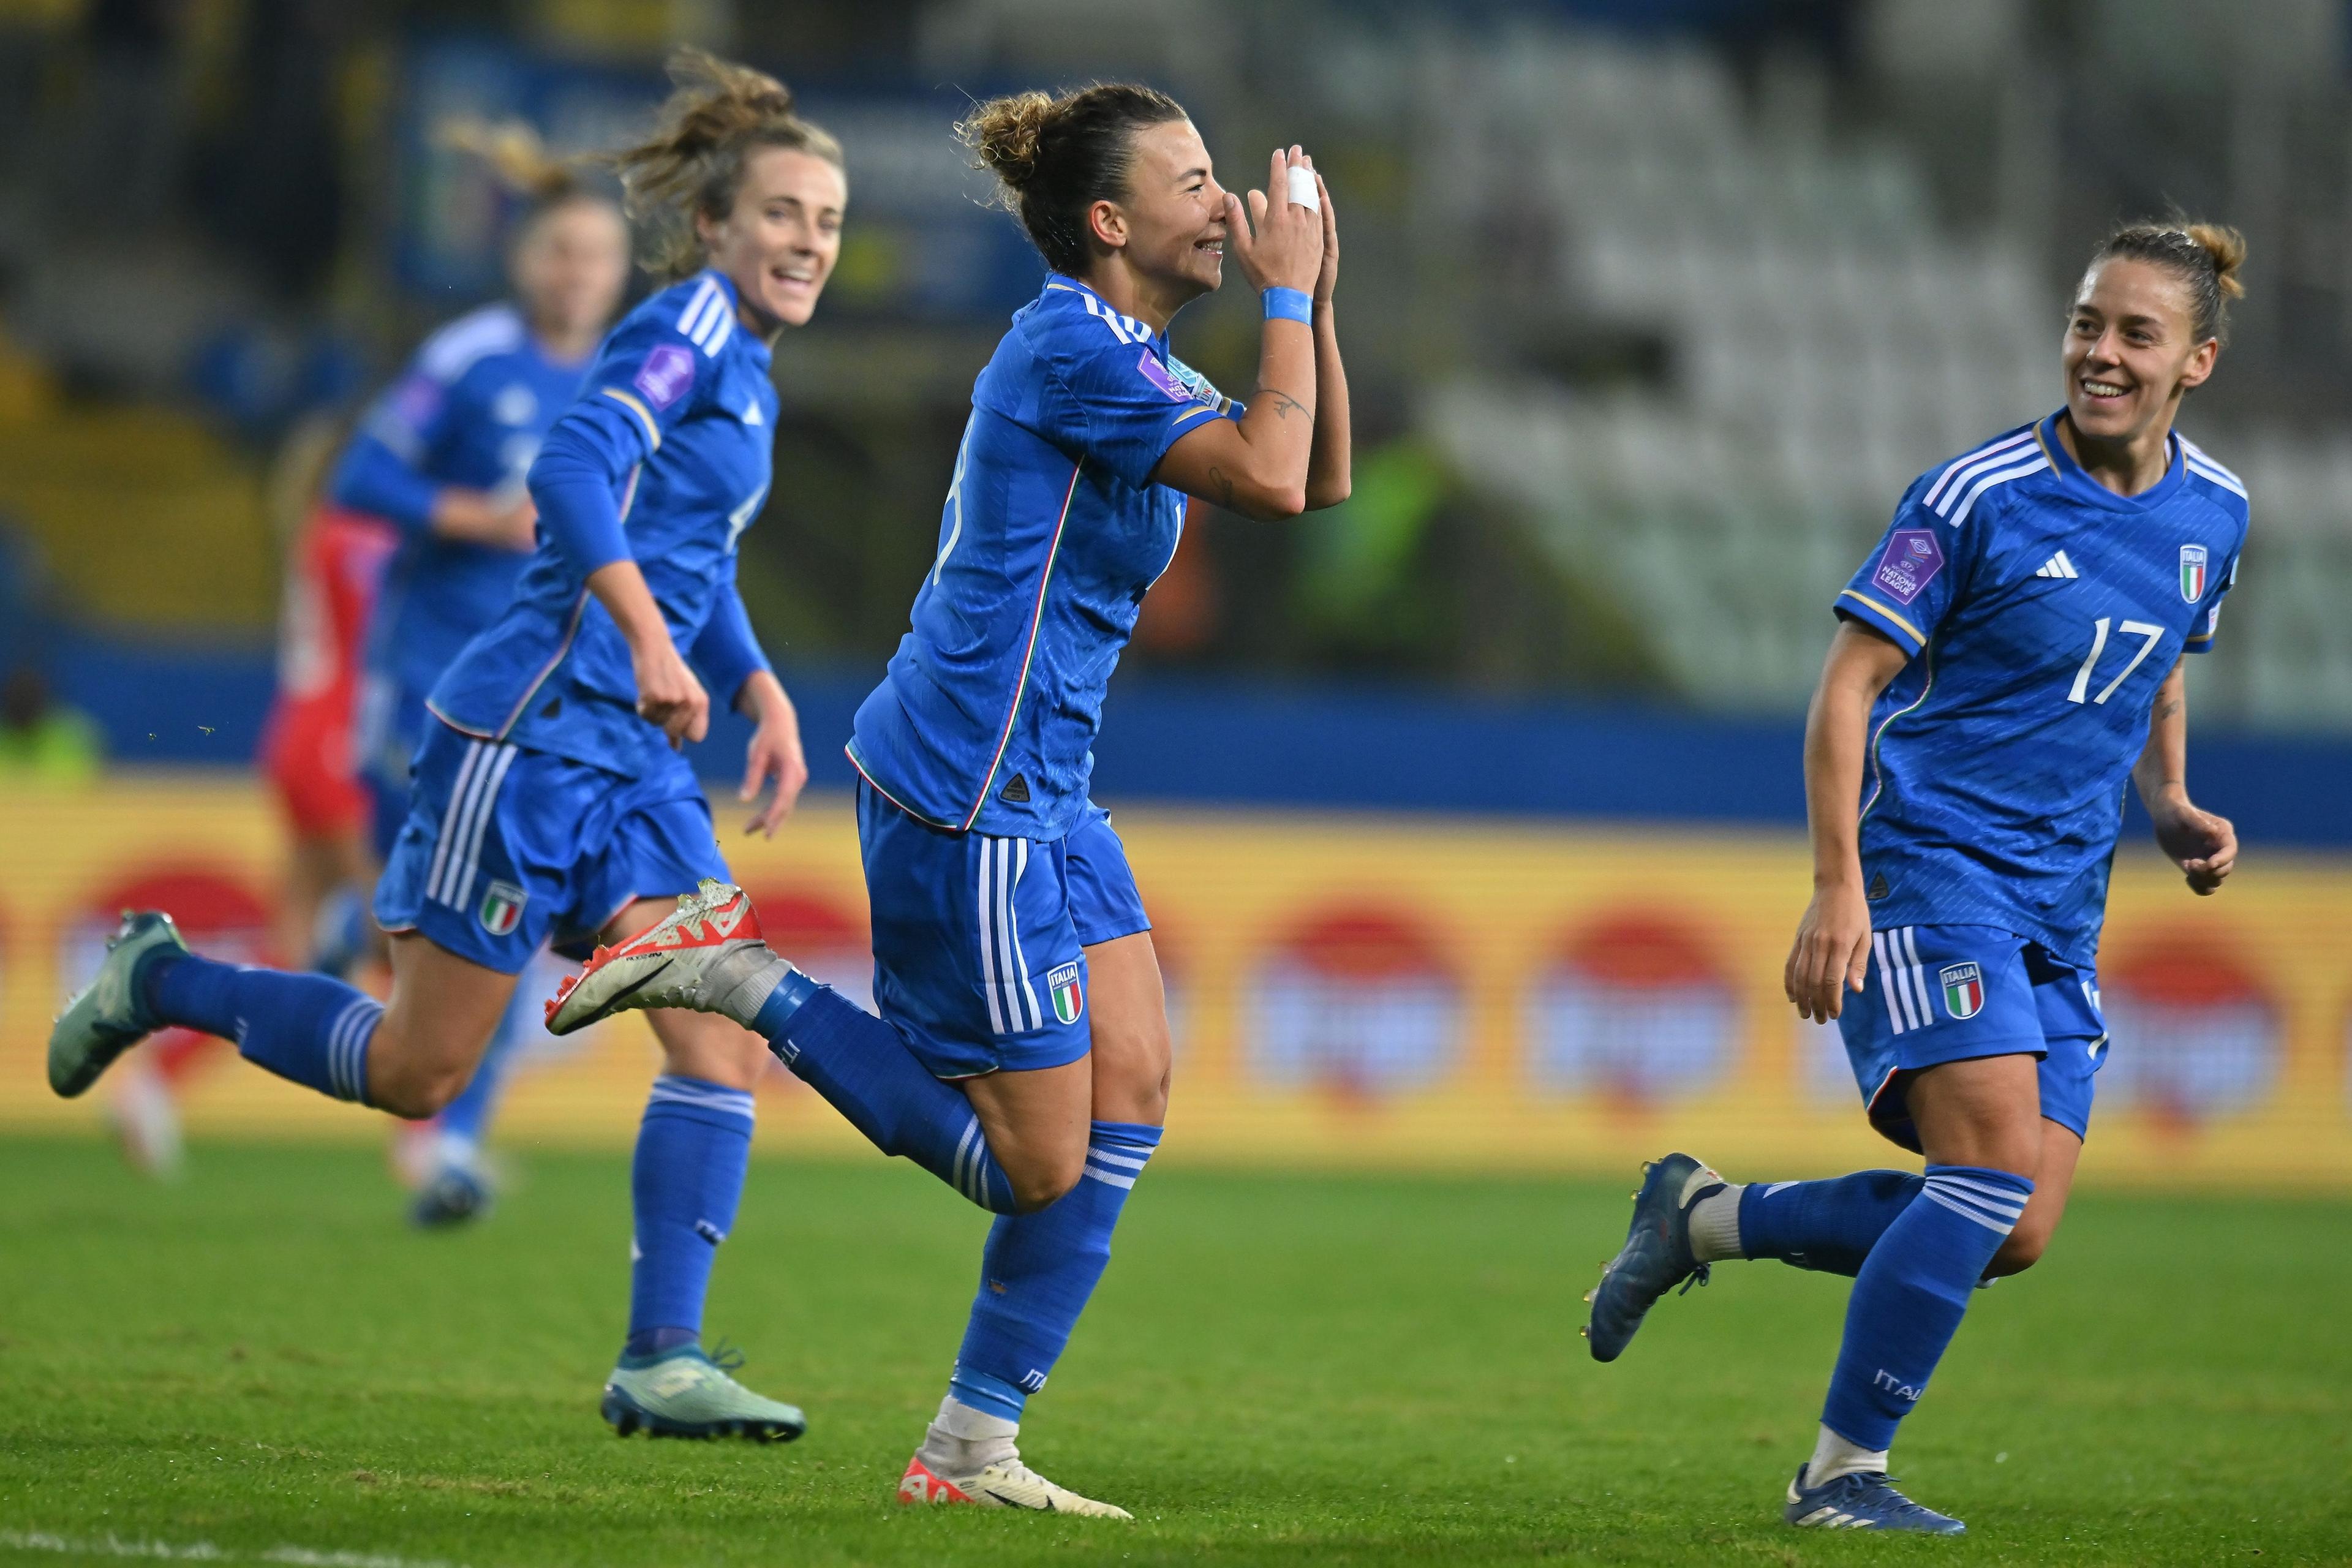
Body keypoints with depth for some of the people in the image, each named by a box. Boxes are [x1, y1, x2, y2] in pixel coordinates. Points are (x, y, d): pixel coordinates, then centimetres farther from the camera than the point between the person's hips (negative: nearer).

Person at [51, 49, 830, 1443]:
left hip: (635, 756, 9)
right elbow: (575, 470, -26)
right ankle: (161, 981, 22)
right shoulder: (689, 326, -11)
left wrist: (762, 692, 17)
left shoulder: (748, 371, 17)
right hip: (530, 733, -9)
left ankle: (660, 1363, -5)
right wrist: (650, 639, -34)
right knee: (417, 1070, 0)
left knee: (726, 1044, -6)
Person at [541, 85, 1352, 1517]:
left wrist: (1314, 300, 7)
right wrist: (1285, 294, -14)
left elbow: (1323, 477, 19)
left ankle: (973, 1449, 7)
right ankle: (738, 976, 2)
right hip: (964, 797, -10)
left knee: (1131, 1089, 2)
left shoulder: (1127, 364, 14)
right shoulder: (1072, 351, -16)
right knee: (1038, 1161, -6)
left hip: (1042, 793, 10)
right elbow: (1271, 480, -24)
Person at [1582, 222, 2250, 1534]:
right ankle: (1844, 1471, -10)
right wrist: (1838, 886, -17)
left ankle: (1703, 1217, 16)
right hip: (1930, 866, -7)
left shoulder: (2214, 513, 8)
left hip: (2061, 909, 7)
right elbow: (1849, 683, -10)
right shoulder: (1981, 497, -11)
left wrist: (2176, 810, 8)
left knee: (2013, 1236, -3)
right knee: (2000, 1163, -22)